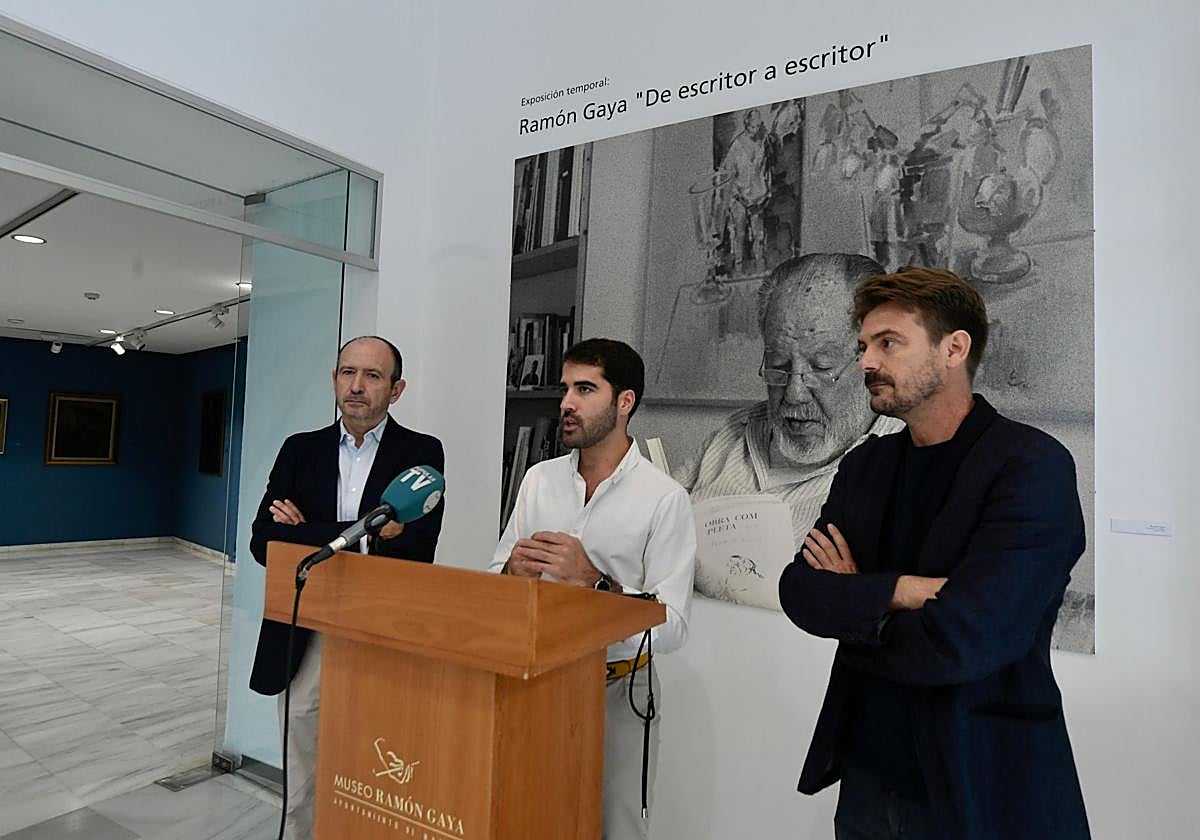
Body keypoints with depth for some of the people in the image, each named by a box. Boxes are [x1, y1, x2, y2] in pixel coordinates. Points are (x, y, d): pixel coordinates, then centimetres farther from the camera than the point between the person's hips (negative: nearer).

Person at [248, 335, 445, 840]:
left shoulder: (422, 453, -4)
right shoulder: (301, 449, 6)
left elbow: (414, 550, -15)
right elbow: (263, 543, -2)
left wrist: (306, 533, -12)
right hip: (305, 641, 3)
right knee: (299, 791, 16)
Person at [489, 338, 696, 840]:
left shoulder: (665, 498, -13)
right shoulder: (539, 479, 2)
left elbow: (671, 627, -17)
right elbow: (493, 581, 5)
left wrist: (595, 582, -29)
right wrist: (513, 571, -17)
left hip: (616, 693, -4)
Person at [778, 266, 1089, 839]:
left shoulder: (1033, 465, -17)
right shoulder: (865, 465, 2)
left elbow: (961, 640, -26)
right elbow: (798, 591, -6)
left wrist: (851, 607, -10)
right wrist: (902, 589, -22)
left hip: (982, 788, -5)